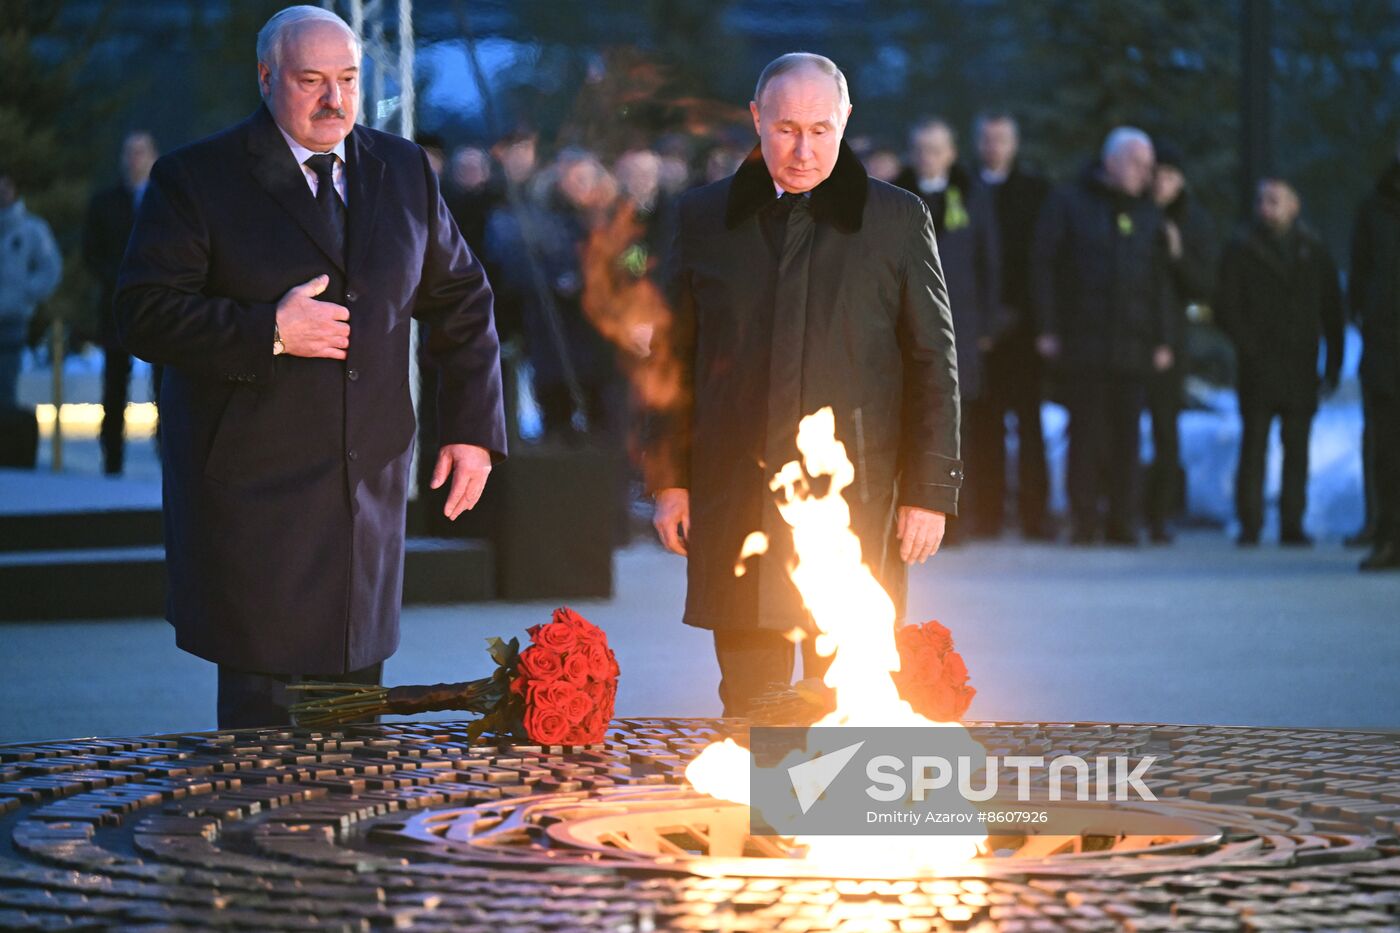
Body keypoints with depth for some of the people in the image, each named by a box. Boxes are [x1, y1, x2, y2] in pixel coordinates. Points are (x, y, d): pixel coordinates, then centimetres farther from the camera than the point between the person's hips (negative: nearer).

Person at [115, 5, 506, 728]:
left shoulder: (403, 172, 11)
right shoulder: (195, 179, -3)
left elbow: (462, 301, 18)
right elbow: (145, 315, -9)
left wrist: (472, 427, 9)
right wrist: (268, 332, -19)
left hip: (369, 490, 4)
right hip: (252, 498, -4)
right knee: (263, 714, -4)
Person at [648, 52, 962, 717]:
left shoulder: (897, 220, 4)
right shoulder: (704, 219, 10)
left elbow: (933, 363, 5)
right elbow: (675, 358, 13)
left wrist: (930, 491, 0)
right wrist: (669, 480, 8)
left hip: (855, 500, -2)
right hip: (733, 500, 2)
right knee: (748, 695, 4)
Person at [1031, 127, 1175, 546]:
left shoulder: (1148, 214, 16)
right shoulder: (1069, 202, 4)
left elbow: (1159, 281, 16)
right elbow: (1043, 265, 0)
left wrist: (1162, 339, 9)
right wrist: (1047, 328, -6)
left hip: (1132, 346, 3)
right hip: (1082, 342, -3)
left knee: (1126, 435, 1)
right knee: (1087, 432, -3)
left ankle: (1123, 522, 4)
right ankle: (1083, 522, 2)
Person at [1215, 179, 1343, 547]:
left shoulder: (1314, 250, 9)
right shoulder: (1242, 248, 3)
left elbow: (1332, 310, 11)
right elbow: (1226, 308, 1)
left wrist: (1333, 365, 6)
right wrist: (1248, 347, -9)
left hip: (1301, 369, 2)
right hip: (1258, 369, -2)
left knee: (1297, 446, 3)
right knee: (1254, 445, -3)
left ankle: (1292, 524, 8)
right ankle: (1249, 523, 1)